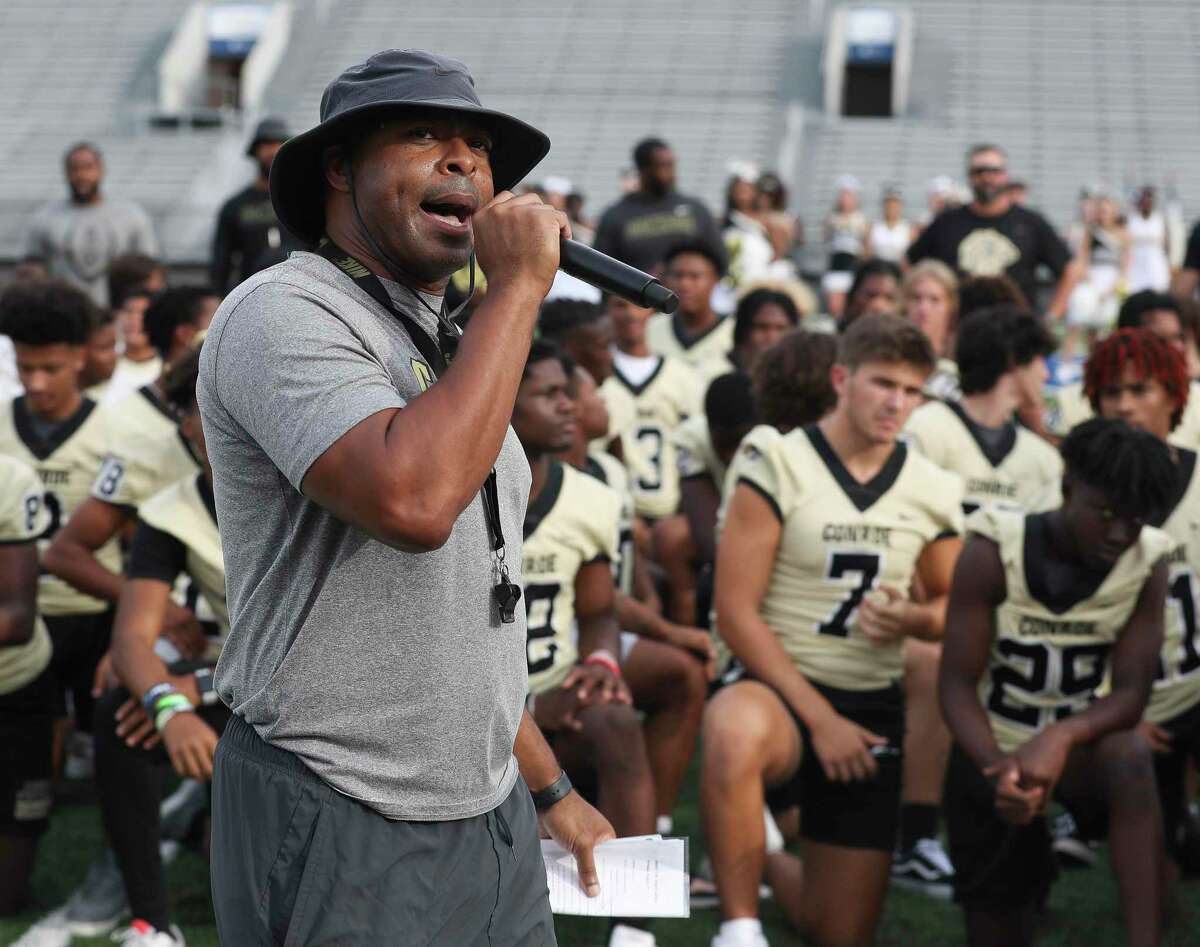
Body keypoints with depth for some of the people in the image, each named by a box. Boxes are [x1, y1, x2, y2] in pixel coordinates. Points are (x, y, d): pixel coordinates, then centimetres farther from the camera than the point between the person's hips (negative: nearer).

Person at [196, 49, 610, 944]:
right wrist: (518, 289, -21)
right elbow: (411, 500, -31)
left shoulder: (448, 349, 16)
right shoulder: (282, 314, -13)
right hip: (341, 836, -8)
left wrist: (552, 789, 22)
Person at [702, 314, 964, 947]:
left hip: (873, 709, 4)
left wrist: (913, 620, -10)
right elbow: (736, 613, -12)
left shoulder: (930, 491, 4)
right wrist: (819, 719, -17)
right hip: (782, 689, -4)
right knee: (736, 731, -43)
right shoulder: (778, 465, -9)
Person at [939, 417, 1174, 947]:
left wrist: (1060, 738, -38)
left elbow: (1131, 694, -17)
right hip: (991, 752, 0)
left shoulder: (1147, 565, -13)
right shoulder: (994, 552, -18)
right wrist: (998, 765, -36)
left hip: (1079, 750, 0)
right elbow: (957, 682, -17)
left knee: (1129, 756, -35)